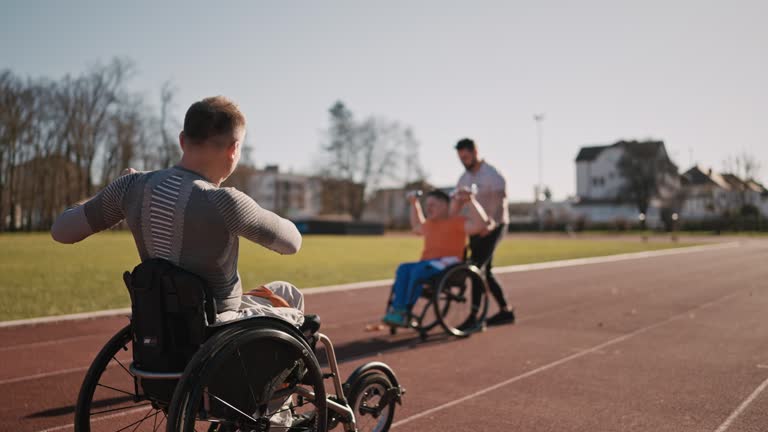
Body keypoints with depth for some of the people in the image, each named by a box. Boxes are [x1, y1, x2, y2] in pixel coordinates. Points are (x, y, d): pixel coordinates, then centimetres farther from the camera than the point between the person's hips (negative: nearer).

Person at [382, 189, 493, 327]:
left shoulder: (457, 221, 3)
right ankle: (397, 309, -36)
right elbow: (417, 227, 49)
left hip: (448, 263, -7)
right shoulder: (430, 224, 26)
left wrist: (470, 201, -15)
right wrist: (414, 203, 45)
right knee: (403, 269, -22)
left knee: (418, 269, -35)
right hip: (428, 264, 7)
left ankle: (405, 312, -30)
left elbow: (481, 225, -13)